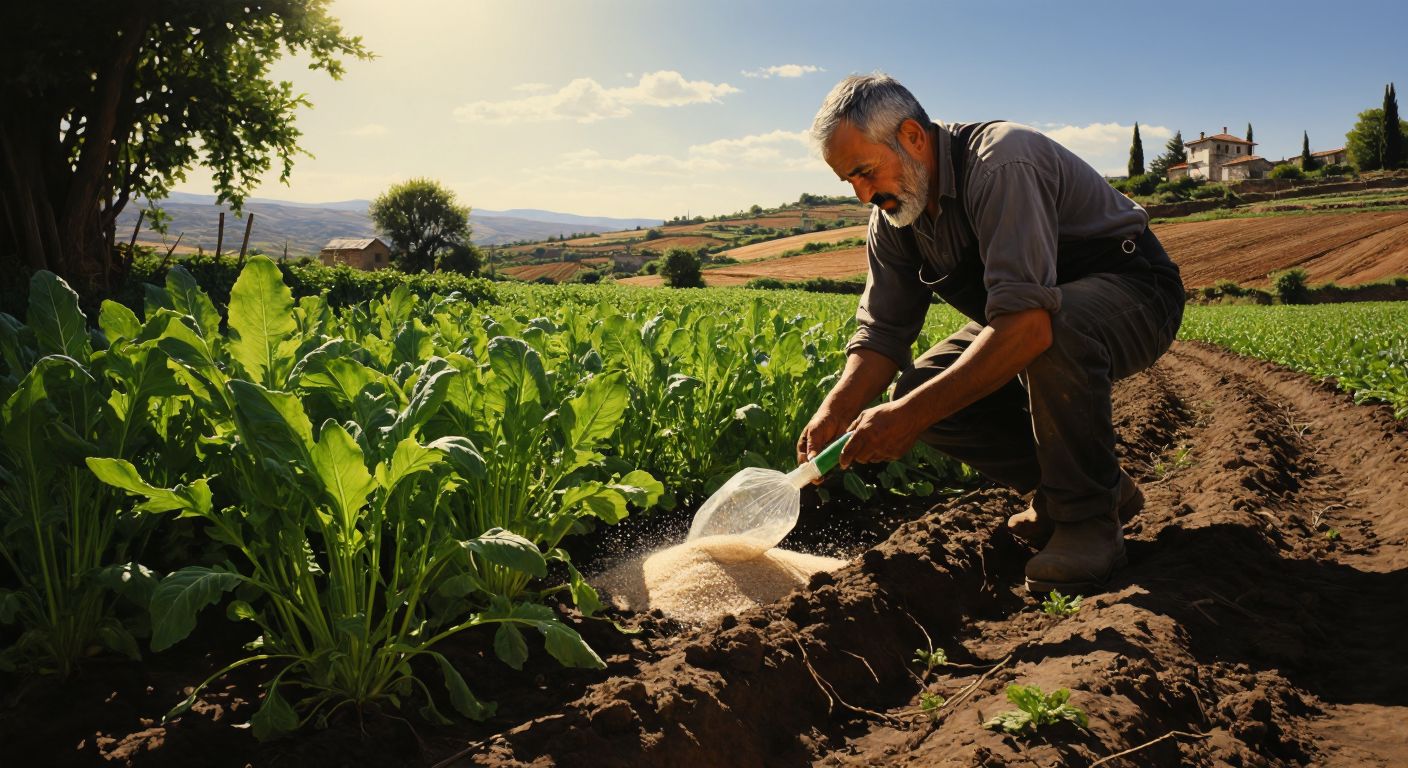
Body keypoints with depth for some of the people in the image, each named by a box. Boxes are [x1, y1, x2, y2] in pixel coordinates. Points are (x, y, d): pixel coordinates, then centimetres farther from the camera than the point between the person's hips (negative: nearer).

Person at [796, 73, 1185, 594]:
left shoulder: (1002, 163, -30)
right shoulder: (893, 217, -3)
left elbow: (1029, 320, -43)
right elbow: (881, 331, -5)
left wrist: (914, 414, -45)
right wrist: (836, 409, -24)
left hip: (1134, 294, -8)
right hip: (1028, 308, 8)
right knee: (919, 387, -12)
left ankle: (1089, 517, -16)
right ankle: (1081, 488, 3)